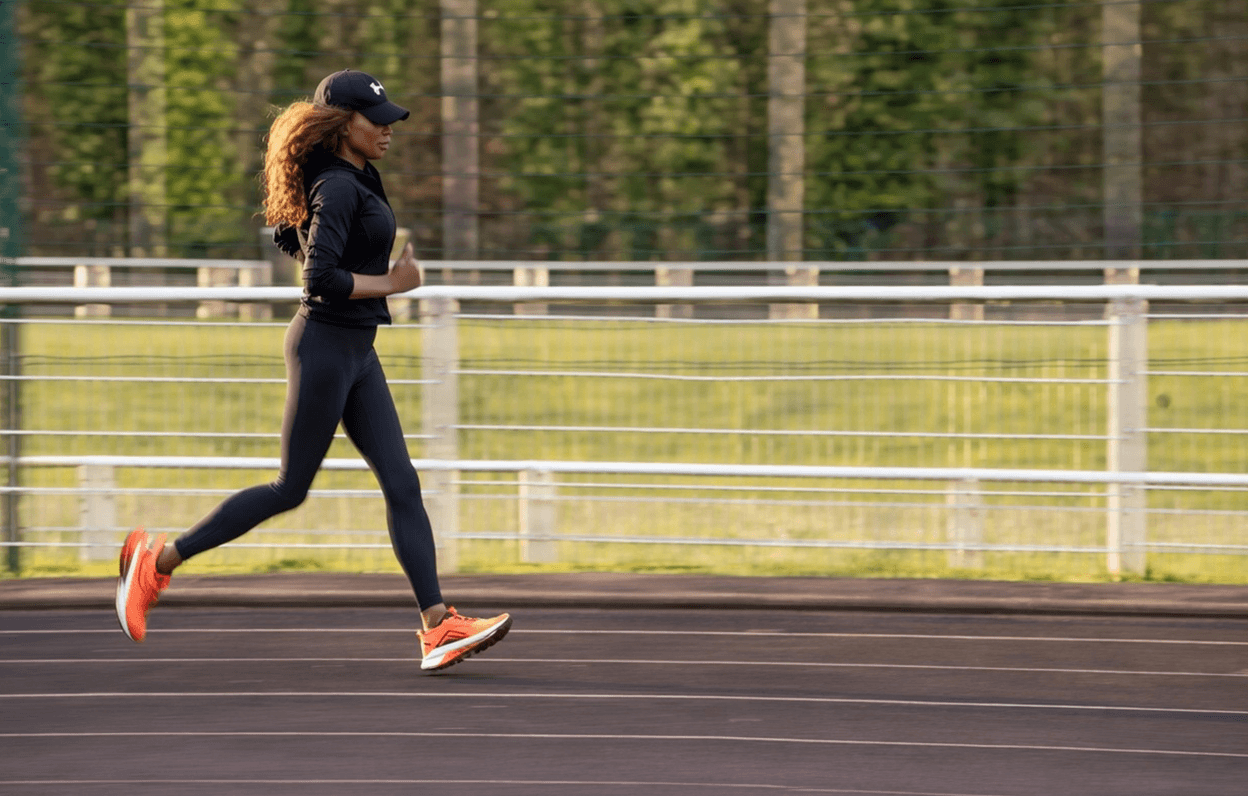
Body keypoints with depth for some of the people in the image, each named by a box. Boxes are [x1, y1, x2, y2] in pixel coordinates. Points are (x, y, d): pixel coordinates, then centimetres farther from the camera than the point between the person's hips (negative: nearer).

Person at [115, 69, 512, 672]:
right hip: (326, 345, -10)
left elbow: (287, 234, 27)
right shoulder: (338, 187, -18)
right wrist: (390, 283, -16)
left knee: (402, 485, 2)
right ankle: (159, 559, 9)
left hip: (356, 352, 10)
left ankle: (439, 628, -2)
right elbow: (321, 281, -26)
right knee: (290, 490, -1)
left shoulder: (356, 179, 12)